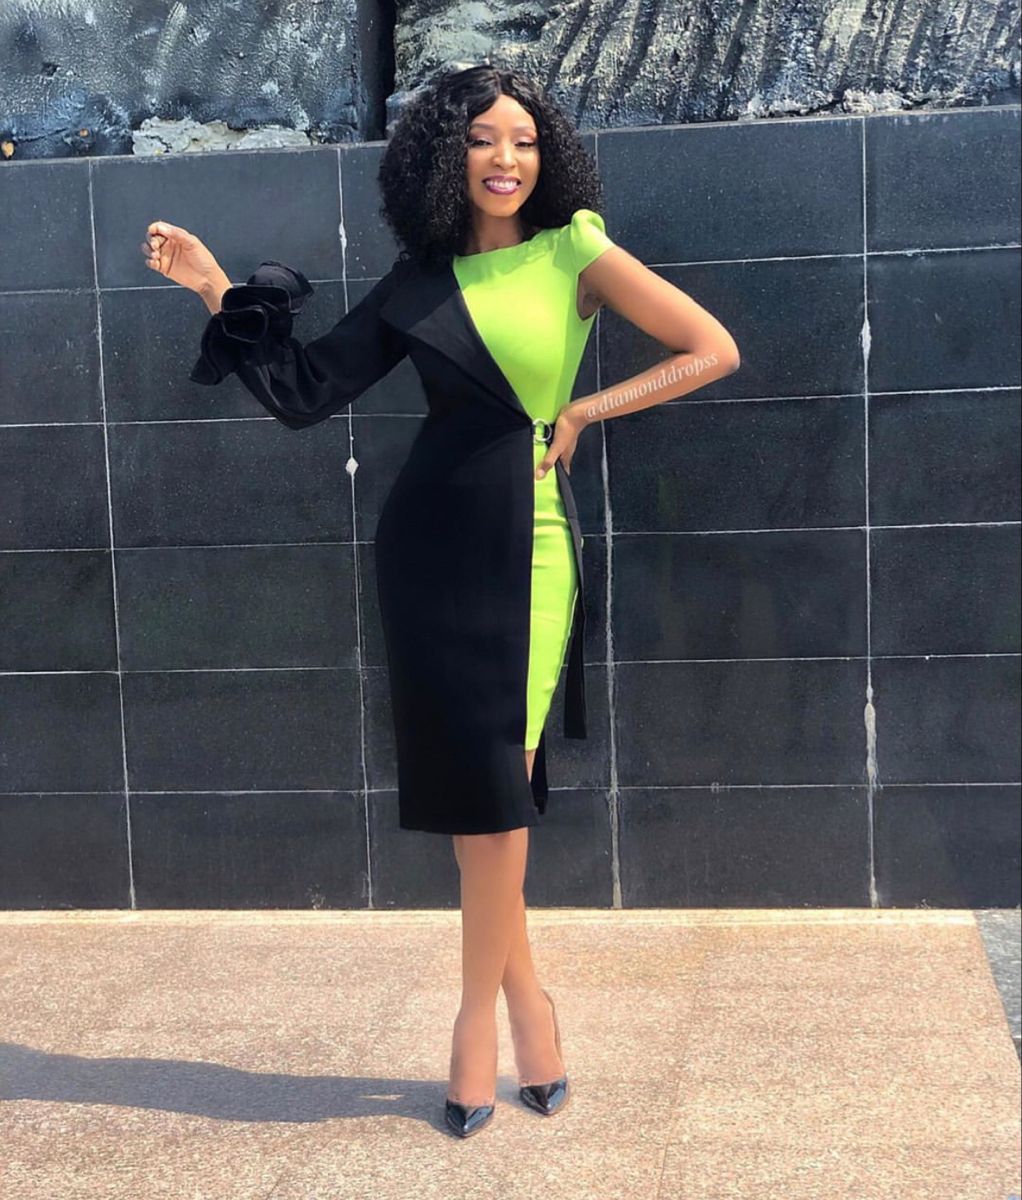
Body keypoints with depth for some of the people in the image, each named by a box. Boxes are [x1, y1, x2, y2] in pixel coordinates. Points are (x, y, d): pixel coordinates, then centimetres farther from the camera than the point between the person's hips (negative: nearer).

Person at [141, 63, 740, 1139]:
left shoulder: (574, 252, -1)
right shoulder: (418, 283, 8)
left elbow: (714, 350, -5)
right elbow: (308, 388, 6)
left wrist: (585, 412, -6)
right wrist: (222, 292, 1)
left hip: (526, 543, -3)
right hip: (430, 544, 3)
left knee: (496, 786, 0)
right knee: (474, 787, 5)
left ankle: (480, 1015, 15)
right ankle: (524, 991, 21)